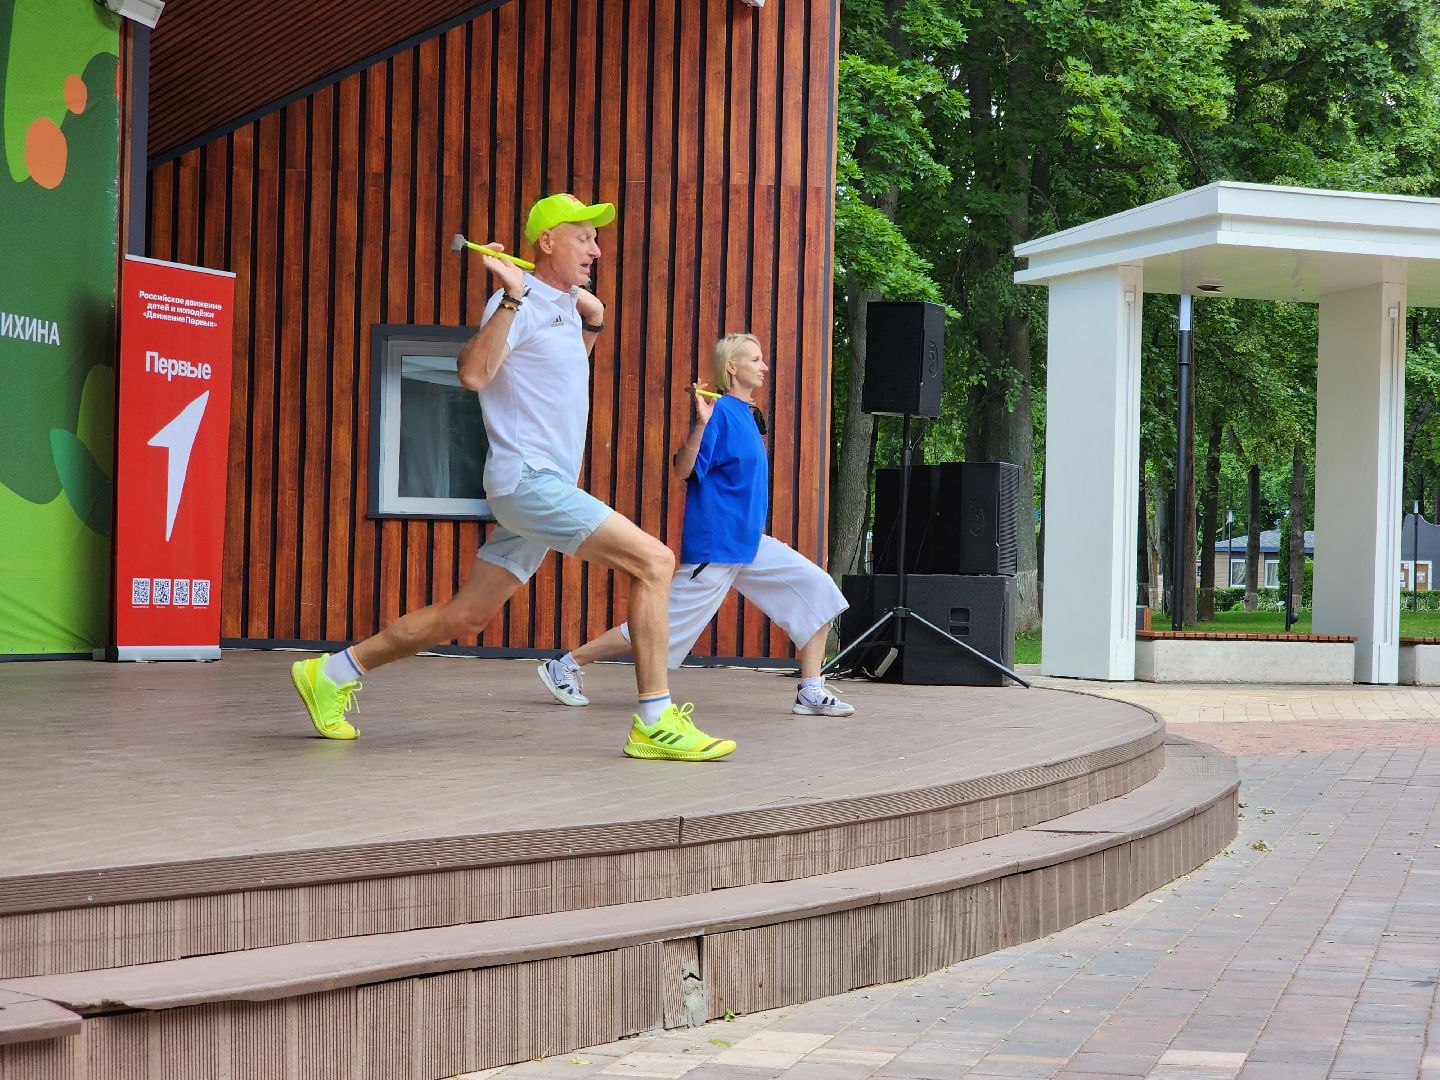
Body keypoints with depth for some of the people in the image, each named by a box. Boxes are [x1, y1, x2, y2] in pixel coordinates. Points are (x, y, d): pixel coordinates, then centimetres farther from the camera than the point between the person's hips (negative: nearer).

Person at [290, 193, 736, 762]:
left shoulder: (563, 304, 18)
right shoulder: (518, 302, -9)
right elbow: (473, 374, -25)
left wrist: (592, 321, 21)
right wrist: (512, 297, -30)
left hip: (545, 488, 9)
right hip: (528, 478, -9)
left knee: (466, 617, 11)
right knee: (654, 560, -17)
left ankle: (333, 673, 21)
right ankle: (655, 724, -16)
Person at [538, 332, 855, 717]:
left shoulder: (745, 413, 13)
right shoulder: (721, 412, -14)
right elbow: (684, 469, -20)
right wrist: (701, 423, -32)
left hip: (749, 543, 9)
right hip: (716, 545, -9)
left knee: (816, 589, -2)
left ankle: (811, 693, 0)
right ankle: (567, 665, 8)